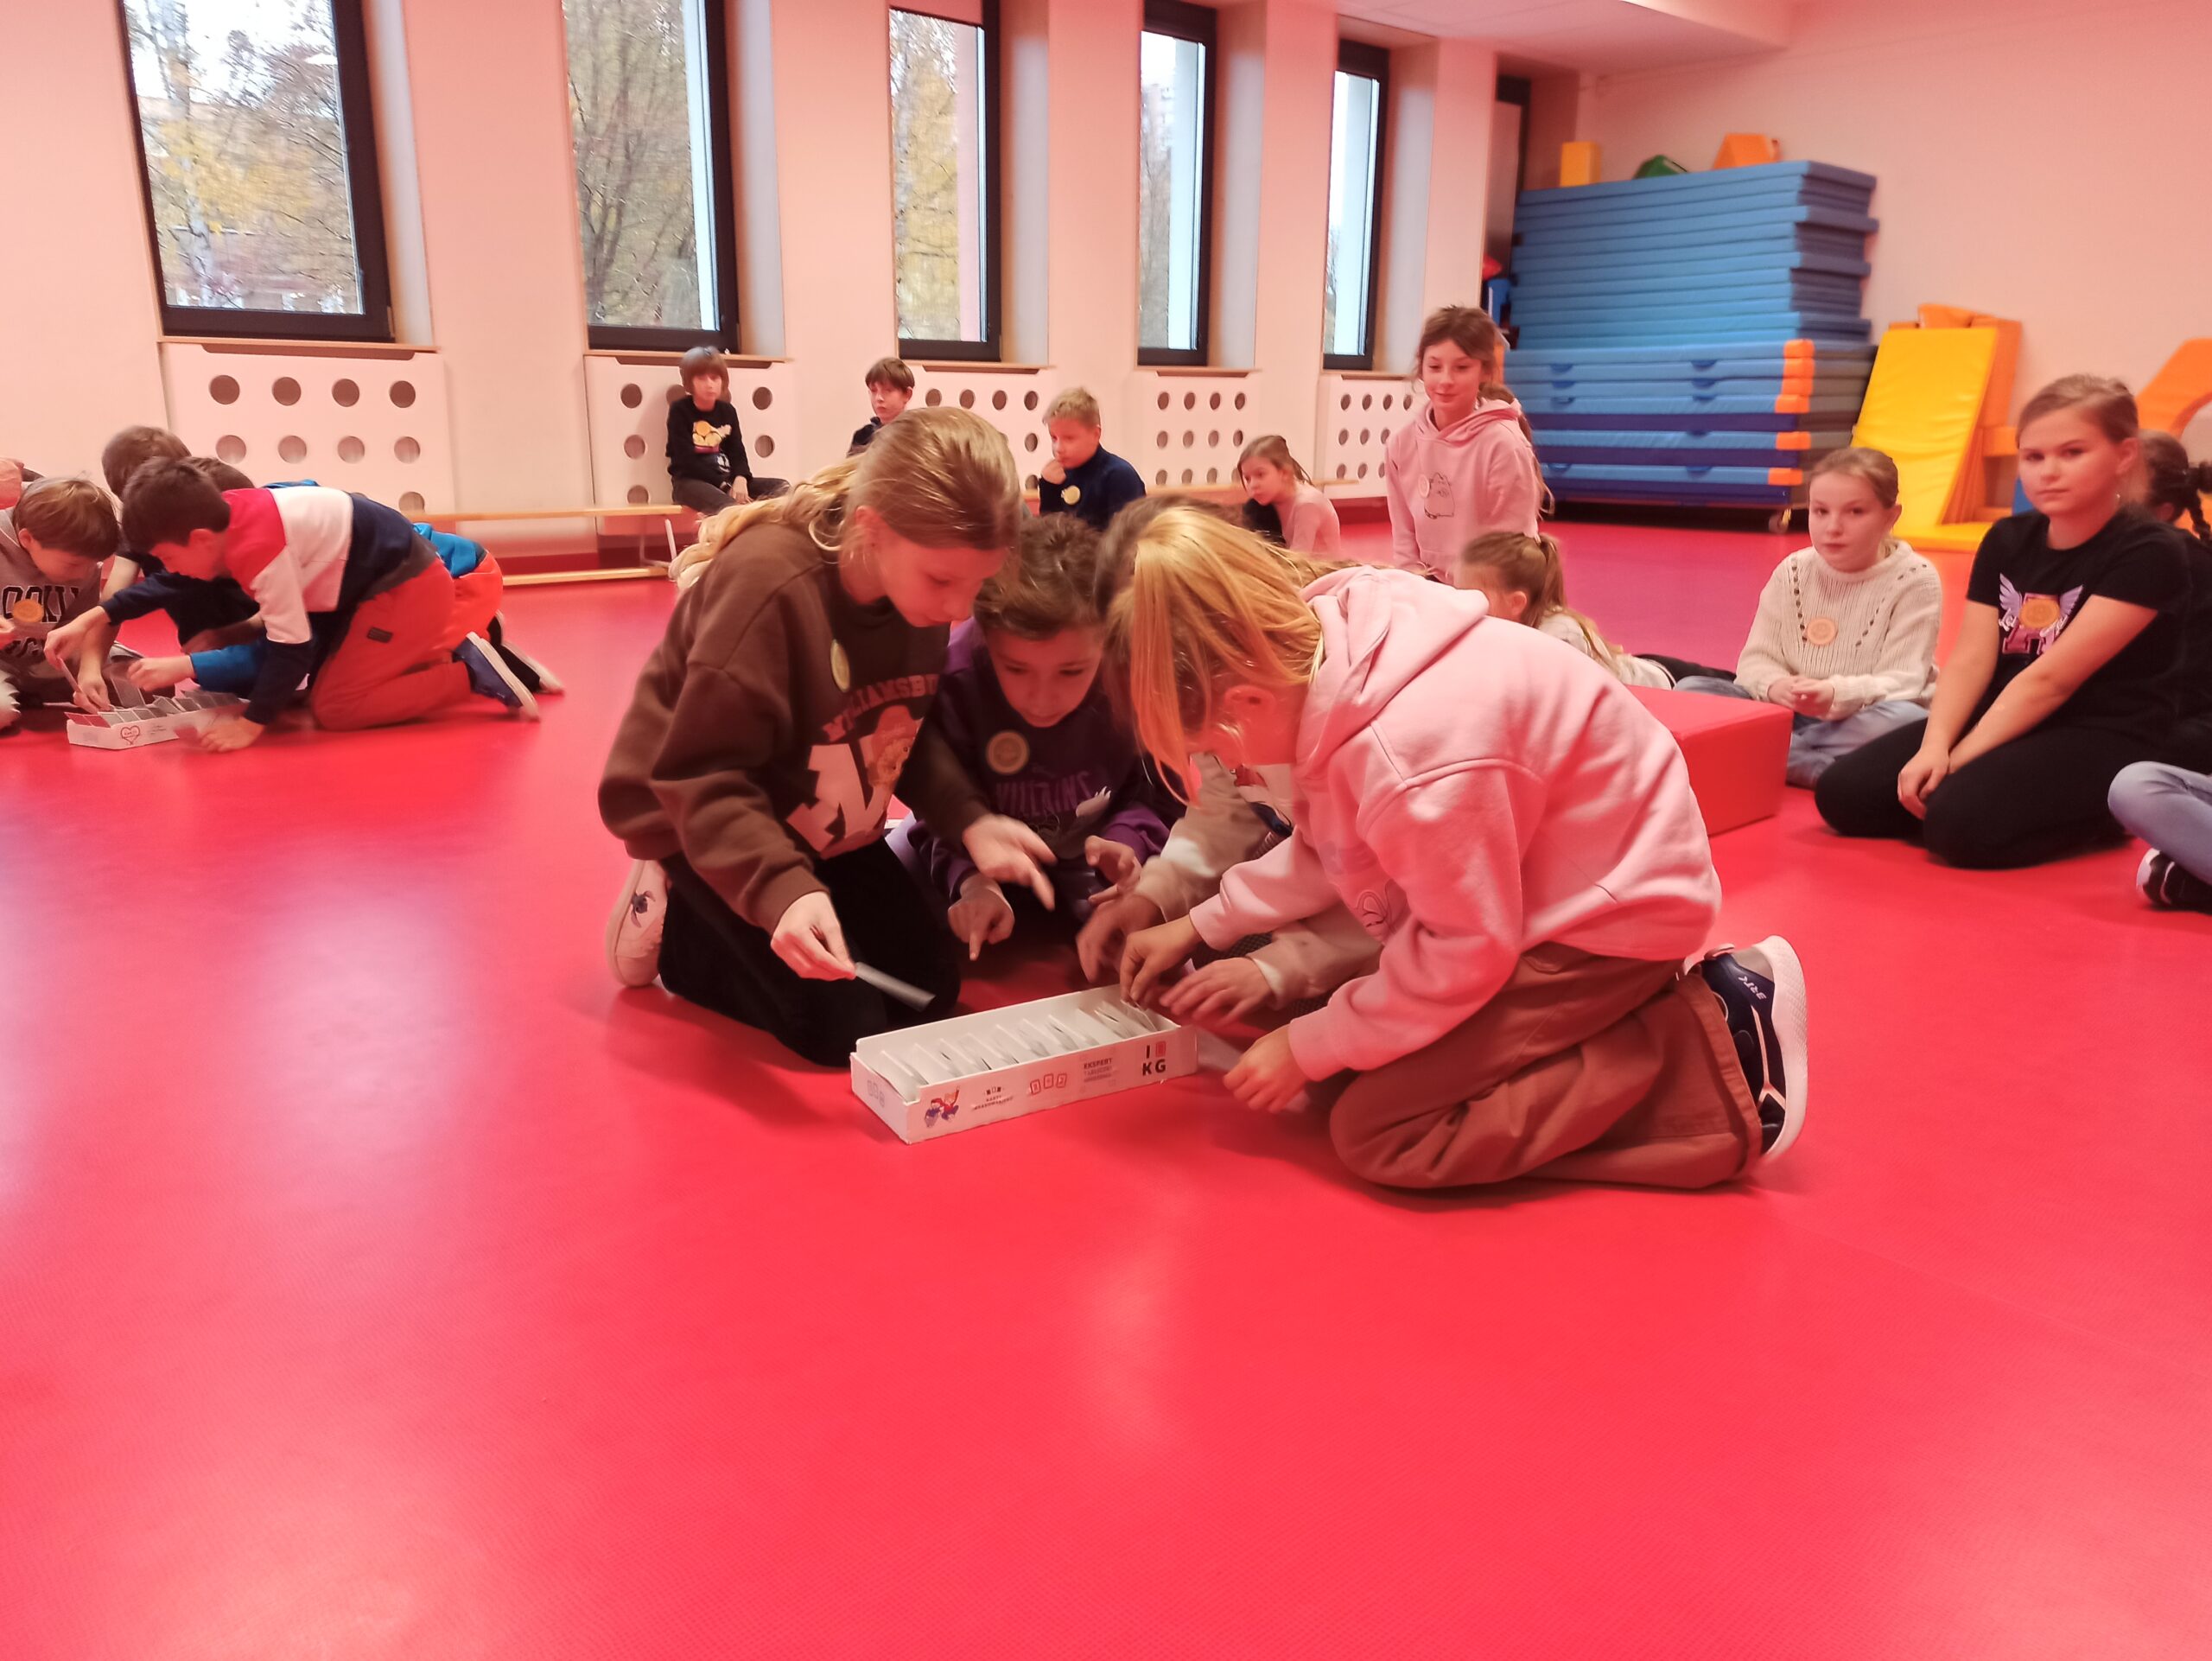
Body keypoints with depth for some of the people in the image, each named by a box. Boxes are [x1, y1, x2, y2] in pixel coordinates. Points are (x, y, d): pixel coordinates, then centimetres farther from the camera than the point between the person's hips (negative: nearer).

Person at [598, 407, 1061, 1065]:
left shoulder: (919, 586, -11)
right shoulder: (766, 585, -34)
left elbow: (907, 729, -1)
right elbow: (703, 776, -32)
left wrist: (968, 819, -19)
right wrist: (782, 890, -45)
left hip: (824, 827, 7)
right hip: (700, 820, -7)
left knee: (929, 989, 5)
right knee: (845, 1028, -13)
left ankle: (714, 930, 19)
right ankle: (674, 929, 9)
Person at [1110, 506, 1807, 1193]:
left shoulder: (1411, 758, -36)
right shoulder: (1324, 659, -10)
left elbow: (1466, 952, -23)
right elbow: (1328, 846, 6)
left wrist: (1307, 1049, -13)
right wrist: (1204, 925, 6)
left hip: (1610, 912, -9)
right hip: (1534, 893, 9)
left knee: (1375, 1130, -12)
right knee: (1343, 1070, 9)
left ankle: (1710, 1061, -5)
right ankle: (1625, 1011, 14)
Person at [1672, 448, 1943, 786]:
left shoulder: (1915, 580, -9)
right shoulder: (1792, 572, 1)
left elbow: (1902, 681, -17)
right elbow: (1756, 659, -2)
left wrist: (1838, 694, -38)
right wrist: (1776, 687, -28)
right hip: (1790, 715, 3)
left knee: (1907, 720, -39)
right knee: (1691, 690, -17)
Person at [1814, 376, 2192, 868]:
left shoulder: (2150, 552, -13)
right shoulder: (2006, 539, 7)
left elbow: (2050, 678, -20)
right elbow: (1970, 660, -3)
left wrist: (1958, 760, -24)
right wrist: (1934, 746, -21)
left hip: (2098, 741, -6)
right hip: (2003, 723, 6)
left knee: (1962, 823, -33)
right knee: (1842, 793, -12)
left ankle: (2096, 813, -3)